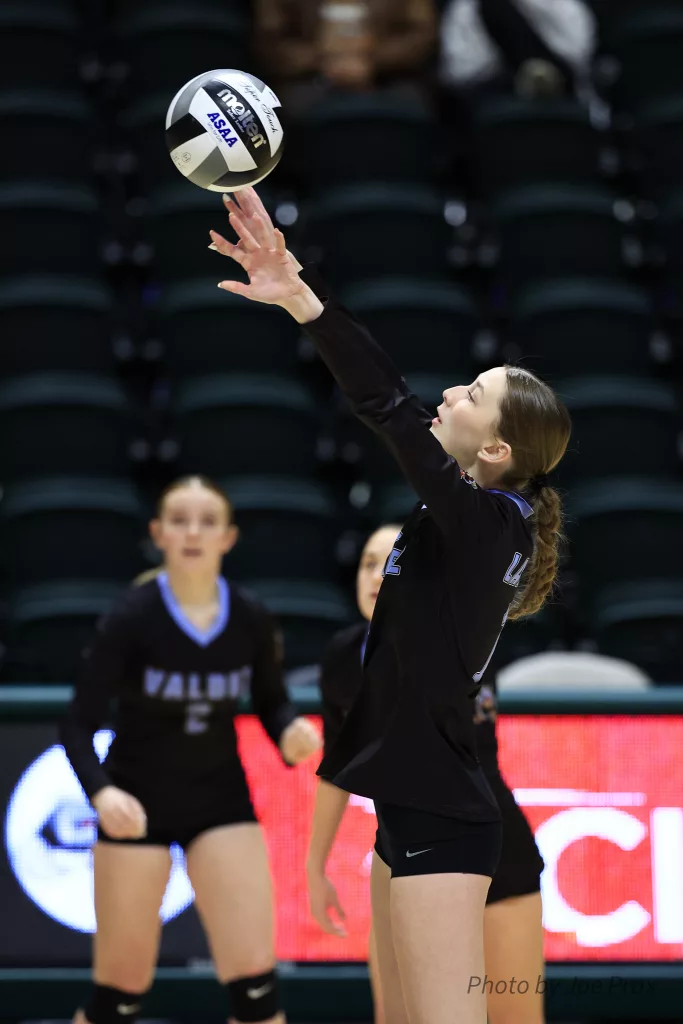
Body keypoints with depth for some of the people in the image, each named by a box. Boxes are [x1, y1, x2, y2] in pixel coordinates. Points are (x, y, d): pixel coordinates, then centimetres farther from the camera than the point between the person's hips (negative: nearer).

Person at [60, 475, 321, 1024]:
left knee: (254, 975, -8)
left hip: (221, 800, 2)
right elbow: (79, 725, -16)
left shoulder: (252, 621, -8)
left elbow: (271, 702, 7)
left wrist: (291, 732, -17)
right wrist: (101, 791, -34)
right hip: (137, 806, -2)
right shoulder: (131, 618, -18)